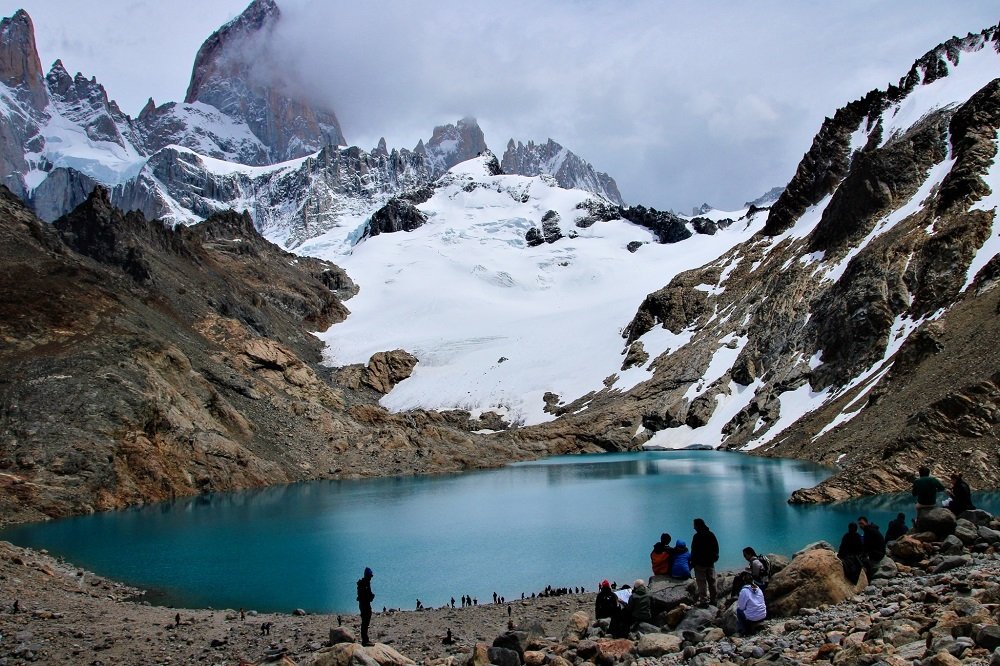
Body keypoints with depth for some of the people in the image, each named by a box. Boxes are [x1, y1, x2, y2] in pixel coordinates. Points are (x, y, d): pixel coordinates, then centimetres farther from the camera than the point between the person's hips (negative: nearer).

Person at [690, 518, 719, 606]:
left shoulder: (697, 536, -14)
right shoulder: (711, 535, 7)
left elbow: (694, 551, -14)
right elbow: (716, 548, 14)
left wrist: (692, 563, -8)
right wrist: (714, 558, 21)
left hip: (700, 563, -7)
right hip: (710, 563, 7)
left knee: (702, 582, -4)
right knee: (712, 582, 13)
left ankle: (703, 600, -5)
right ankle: (713, 600, 19)